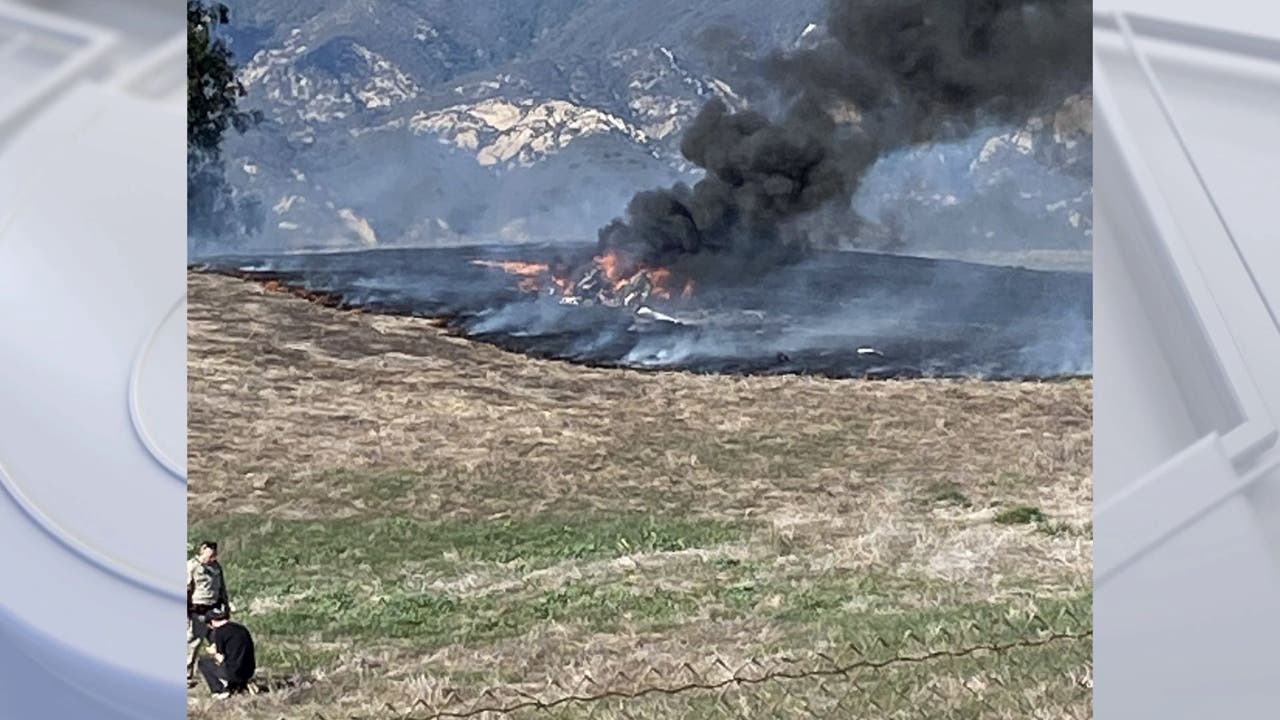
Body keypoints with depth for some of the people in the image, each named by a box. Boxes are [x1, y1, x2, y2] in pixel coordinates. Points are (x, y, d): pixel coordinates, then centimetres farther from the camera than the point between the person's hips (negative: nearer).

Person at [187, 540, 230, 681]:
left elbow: (222, 588, 21)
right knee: (193, 643, 1)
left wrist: (227, 607, 20)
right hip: (198, 612, -6)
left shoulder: (216, 566, 11)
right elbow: (185, 591, -12)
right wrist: (185, 614, -16)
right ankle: (188, 676, 11)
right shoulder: (191, 566, -9)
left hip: (214, 610, 6)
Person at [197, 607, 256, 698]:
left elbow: (221, 659, -3)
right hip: (250, 672, 6)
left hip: (234, 672, -6)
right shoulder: (242, 628, 14)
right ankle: (243, 684, 16)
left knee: (203, 661, 14)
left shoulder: (219, 631, -6)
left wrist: (215, 653, 17)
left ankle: (221, 689, 5)